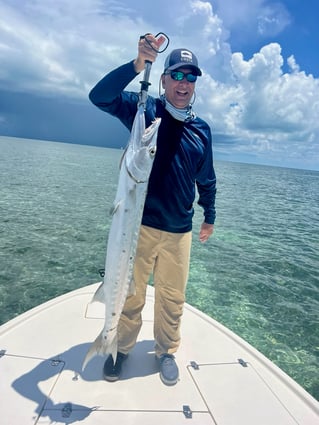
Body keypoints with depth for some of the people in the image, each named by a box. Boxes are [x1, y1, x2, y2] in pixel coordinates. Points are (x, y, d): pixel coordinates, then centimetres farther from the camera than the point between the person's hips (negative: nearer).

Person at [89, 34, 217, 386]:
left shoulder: (201, 128, 8)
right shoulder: (145, 109, 0)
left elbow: (206, 180, 17)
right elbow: (100, 96, -14)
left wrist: (209, 217, 21)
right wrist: (138, 64, -26)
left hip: (179, 232, 3)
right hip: (140, 225, -2)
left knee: (172, 297, 13)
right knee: (130, 295, 10)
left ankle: (166, 351, 36)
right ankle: (121, 347, 34)